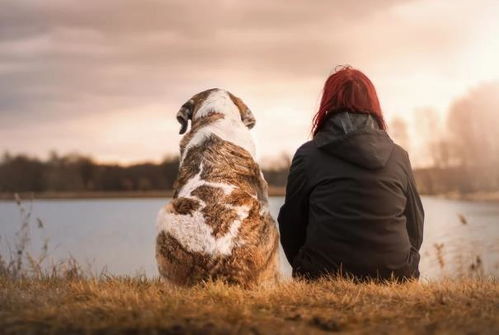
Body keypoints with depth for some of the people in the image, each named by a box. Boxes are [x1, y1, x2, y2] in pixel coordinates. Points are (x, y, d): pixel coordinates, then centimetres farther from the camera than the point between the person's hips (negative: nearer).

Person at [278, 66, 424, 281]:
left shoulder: (307, 155, 0)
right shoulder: (399, 156, 7)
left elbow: (291, 227, 7)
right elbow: (415, 229, 13)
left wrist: (307, 272, 23)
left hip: (325, 278, -2)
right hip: (395, 277, 3)